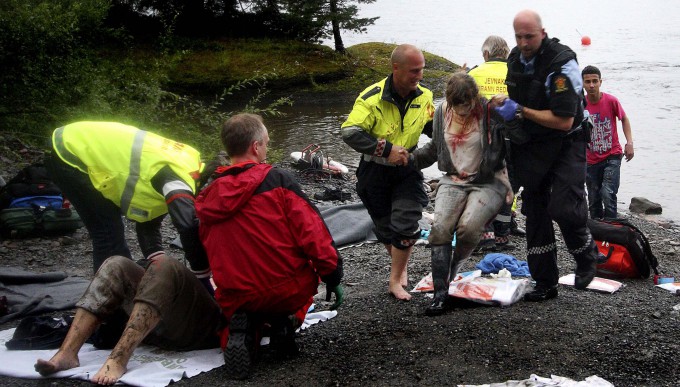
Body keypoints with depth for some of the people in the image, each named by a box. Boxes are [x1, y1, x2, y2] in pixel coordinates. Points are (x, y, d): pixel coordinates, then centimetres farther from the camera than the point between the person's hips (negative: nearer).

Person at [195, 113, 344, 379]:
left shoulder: (208, 197, 3)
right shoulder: (278, 180, -10)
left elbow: (205, 251, 11)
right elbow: (312, 232, -14)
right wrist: (333, 277, -3)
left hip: (236, 298, 2)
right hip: (289, 291, -1)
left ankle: (240, 330, -1)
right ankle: (286, 321, 5)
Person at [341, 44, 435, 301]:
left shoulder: (424, 96, -5)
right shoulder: (372, 97, -20)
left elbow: (433, 127, 11)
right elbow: (350, 132, -24)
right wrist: (386, 149, -28)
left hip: (407, 170, 2)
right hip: (375, 172, -2)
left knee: (406, 227, -11)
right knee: (385, 228, 14)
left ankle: (396, 279, 8)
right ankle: (400, 267, 43)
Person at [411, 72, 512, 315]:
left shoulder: (490, 111, -10)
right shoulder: (442, 112, 5)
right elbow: (434, 148, 19)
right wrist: (409, 159, 12)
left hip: (488, 182, -4)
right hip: (453, 180, 4)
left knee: (468, 227, -29)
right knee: (440, 228, -21)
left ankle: (455, 265, 3)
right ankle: (441, 293, -18)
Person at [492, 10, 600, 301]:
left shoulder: (561, 64, -21)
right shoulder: (515, 58, 3)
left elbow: (564, 121, -24)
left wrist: (521, 111, -23)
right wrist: (504, 102, 3)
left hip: (565, 144, -7)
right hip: (529, 146, 7)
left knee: (564, 208, -21)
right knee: (534, 214, 7)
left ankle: (586, 258, 10)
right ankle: (545, 284, 18)